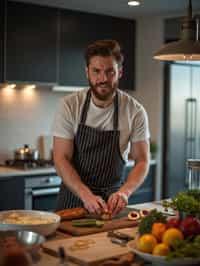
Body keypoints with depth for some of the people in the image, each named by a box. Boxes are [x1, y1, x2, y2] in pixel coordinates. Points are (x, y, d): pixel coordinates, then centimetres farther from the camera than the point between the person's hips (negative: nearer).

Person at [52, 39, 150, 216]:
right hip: (74, 195, -1)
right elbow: (61, 158, -12)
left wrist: (124, 191, -25)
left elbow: (142, 161, -6)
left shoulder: (135, 111, -9)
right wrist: (86, 195, -26)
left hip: (112, 198, 1)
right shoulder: (69, 105, -11)